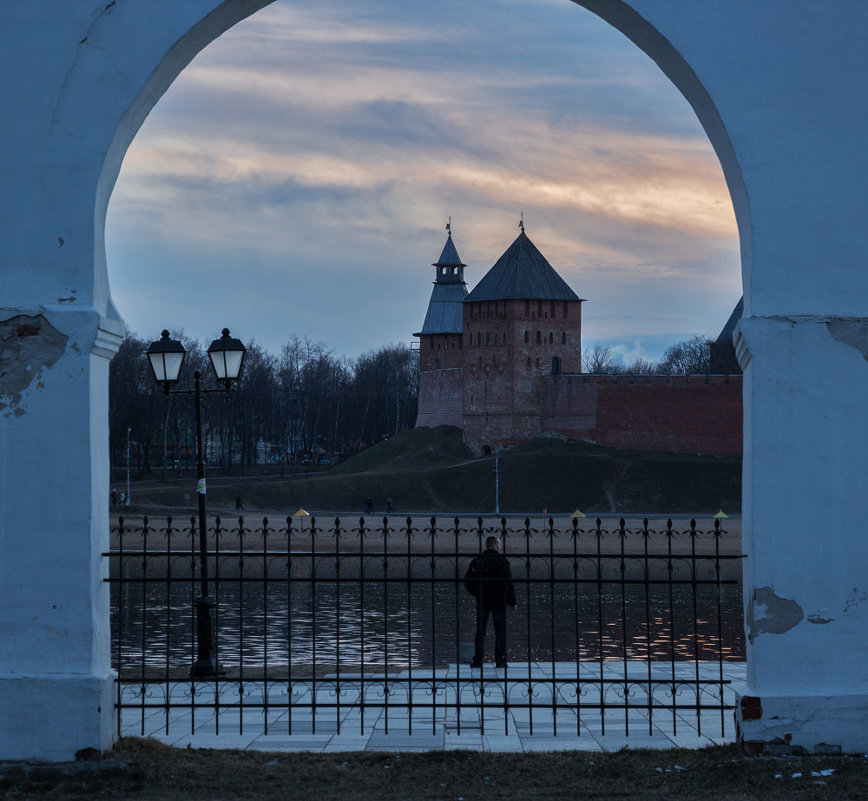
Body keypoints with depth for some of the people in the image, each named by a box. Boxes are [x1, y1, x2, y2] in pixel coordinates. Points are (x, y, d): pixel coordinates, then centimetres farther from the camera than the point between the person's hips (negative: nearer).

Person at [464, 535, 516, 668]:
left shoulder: (477, 560, 5)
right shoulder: (501, 560, -8)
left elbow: (467, 581, 7)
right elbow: (508, 582, -11)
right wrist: (512, 601, -5)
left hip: (482, 602, 4)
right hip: (498, 601, -4)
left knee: (480, 631, 7)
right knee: (500, 632, 3)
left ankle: (477, 660, 4)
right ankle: (500, 660, 0)